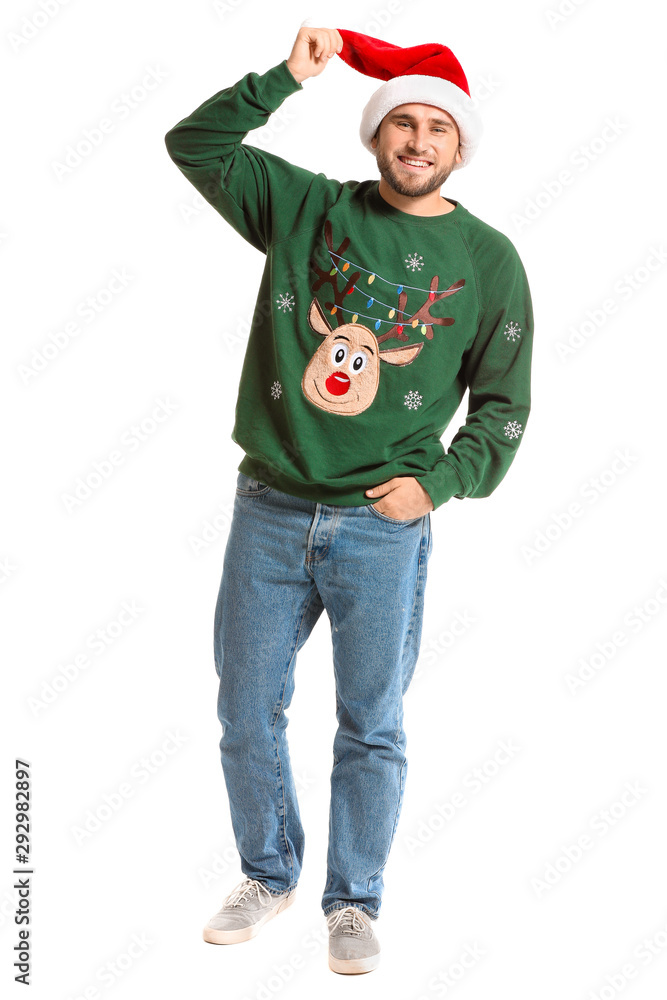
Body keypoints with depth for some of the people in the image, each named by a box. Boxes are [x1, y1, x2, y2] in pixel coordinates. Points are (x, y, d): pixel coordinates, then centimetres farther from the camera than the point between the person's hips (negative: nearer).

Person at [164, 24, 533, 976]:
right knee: (247, 712, 12)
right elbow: (194, 145, 6)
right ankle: (268, 874, 34)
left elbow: (503, 405, 6)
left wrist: (439, 483, -8)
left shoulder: (488, 260, 2)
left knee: (373, 725, 8)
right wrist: (286, 78, -3)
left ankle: (354, 901, 28)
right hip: (269, 512, 2)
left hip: (384, 525, -1)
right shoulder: (307, 206, 5)